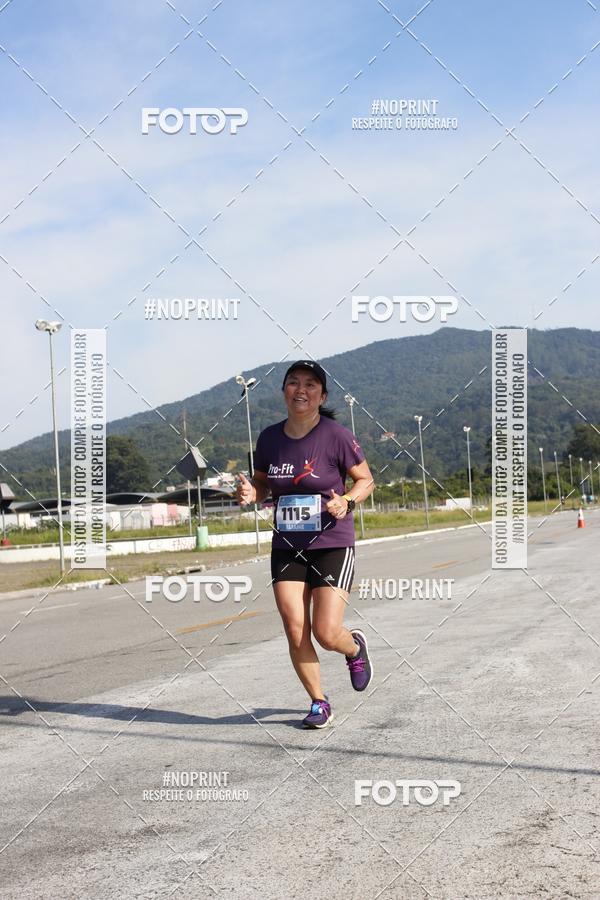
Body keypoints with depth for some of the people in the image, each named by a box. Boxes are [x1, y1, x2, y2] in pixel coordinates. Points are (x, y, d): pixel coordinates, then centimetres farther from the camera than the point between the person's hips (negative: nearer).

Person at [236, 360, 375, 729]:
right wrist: (250, 493, -6)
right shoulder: (269, 438, 2)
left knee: (326, 633, -9)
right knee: (296, 634, -3)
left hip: (332, 546, -4)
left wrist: (347, 501, -19)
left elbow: (366, 480, 1)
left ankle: (355, 647, 28)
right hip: (287, 549, 4)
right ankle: (319, 703, 19)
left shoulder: (336, 435, -10)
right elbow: (262, 482, 17)